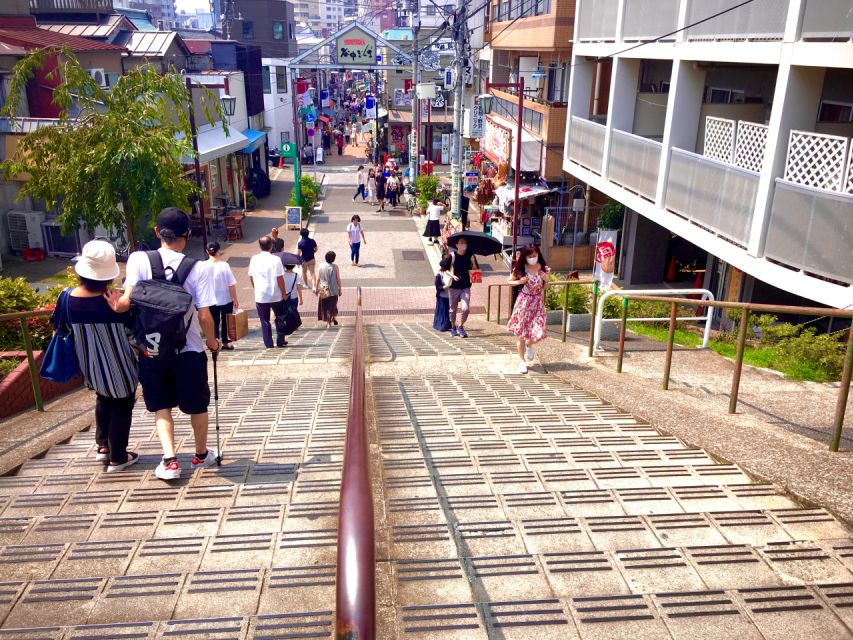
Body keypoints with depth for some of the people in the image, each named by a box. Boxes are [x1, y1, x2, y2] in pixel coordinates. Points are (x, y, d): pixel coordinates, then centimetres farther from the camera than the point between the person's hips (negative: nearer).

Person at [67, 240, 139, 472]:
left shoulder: (69, 297, -12)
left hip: (90, 365, 5)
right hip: (117, 367, -5)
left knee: (103, 401, 30)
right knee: (121, 408, 13)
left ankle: (103, 446, 35)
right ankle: (117, 458, 23)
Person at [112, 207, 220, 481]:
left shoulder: (138, 259, -10)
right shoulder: (197, 268, -12)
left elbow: (126, 302, -18)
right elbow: (204, 316, -13)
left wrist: (112, 306, 5)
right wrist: (212, 341, 5)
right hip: (189, 350, -1)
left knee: (162, 405, 18)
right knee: (197, 405, 18)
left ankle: (169, 461, 9)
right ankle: (201, 454, 35)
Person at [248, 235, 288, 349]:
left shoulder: (254, 259, -1)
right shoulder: (275, 259, -11)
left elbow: (251, 277, 6)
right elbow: (280, 279, -11)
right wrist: (284, 293, -2)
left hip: (260, 296, 2)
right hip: (276, 296, -2)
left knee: (264, 321, 10)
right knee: (280, 318, 17)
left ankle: (268, 344, 9)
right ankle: (280, 341, 21)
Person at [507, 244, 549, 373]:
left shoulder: (542, 268, -2)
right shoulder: (521, 269, -8)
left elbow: (544, 287, 9)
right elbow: (509, 281, 4)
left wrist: (546, 280, -11)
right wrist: (519, 282, -14)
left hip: (537, 302, 2)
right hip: (524, 302, -2)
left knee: (538, 333, -8)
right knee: (521, 335, 3)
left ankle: (529, 345, 29)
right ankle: (522, 361, 19)